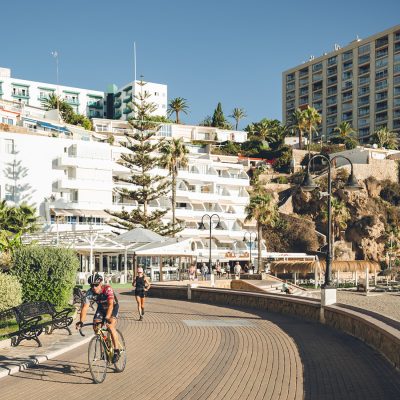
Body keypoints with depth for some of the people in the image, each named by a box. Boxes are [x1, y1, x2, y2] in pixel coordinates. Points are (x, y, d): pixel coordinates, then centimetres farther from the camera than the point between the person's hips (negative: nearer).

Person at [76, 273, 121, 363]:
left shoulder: (108, 289, -35)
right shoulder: (89, 293, -24)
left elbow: (110, 304, -44)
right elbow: (85, 307, -30)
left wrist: (107, 318, -57)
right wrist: (81, 321, -43)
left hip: (113, 307, -5)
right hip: (101, 308, 5)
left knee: (110, 326, -26)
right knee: (96, 327, -13)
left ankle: (116, 351, -17)